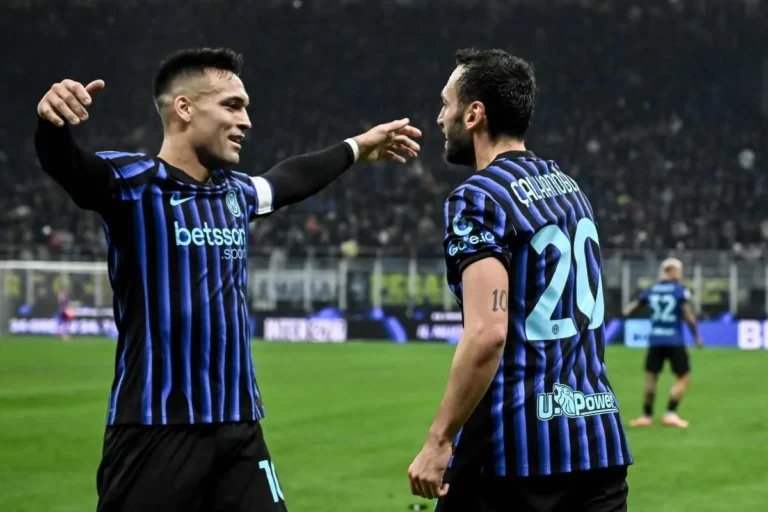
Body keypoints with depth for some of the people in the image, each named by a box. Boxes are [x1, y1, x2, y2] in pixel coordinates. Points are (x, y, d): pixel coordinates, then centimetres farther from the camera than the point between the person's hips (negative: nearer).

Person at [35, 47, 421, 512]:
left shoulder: (236, 192, 14)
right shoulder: (133, 181, -8)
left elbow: (286, 179, 36)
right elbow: (64, 163, -28)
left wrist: (356, 149, 48)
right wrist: (53, 122, -50)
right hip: (157, 431, -6)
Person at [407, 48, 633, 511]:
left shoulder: (479, 199, -10)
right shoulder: (570, 187, 15)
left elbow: (487, 333, -21)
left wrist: (439, 440, -17)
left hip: (516, 444, -7)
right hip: (601, 438, 7)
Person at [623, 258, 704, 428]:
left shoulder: (650, 291, 6)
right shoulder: (680, 291, -5)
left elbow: (629, 310, 11)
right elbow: (688, 316, -10)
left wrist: (627, 310, 35)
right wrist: (697, 336, 2)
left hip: (655, 340, 4)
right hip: (674, 341, -4)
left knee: (651, 377, 11)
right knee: (683, 378, 6)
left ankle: (647, 416, 12)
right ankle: (670, 414, -3)